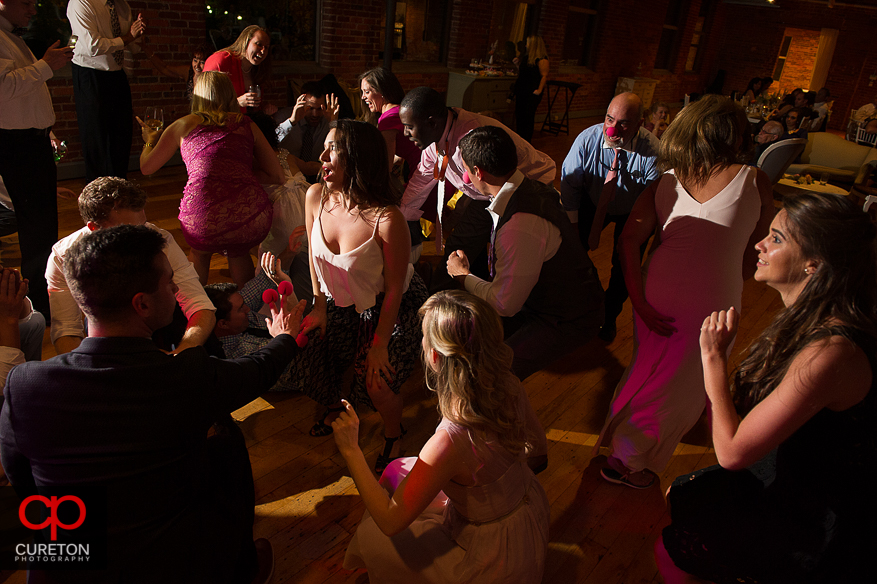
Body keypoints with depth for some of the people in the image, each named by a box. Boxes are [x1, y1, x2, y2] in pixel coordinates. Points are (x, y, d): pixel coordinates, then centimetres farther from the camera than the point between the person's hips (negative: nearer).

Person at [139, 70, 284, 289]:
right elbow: (278, 177, 15)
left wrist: (149, 140, 50)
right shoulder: (247, 125, 19)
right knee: (238, 252, 36)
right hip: (253, 218, 0)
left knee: (199, 253, 36)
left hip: (203, 221, 0)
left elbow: (146, 167, 29)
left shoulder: (184, 125, 18)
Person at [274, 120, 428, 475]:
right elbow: (315, 254, 2)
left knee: (377, 383, -15)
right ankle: (335, 405, 37)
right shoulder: (315, 197, -16)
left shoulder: (387, 219, -33)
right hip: (342, 302, 6)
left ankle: (394, 434, 22)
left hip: (394, 308, -5)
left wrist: (380, 345, -16)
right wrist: (319, 306, 6)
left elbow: (394, 288, -22)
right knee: (299, 358, 1)